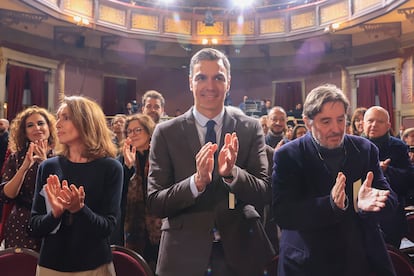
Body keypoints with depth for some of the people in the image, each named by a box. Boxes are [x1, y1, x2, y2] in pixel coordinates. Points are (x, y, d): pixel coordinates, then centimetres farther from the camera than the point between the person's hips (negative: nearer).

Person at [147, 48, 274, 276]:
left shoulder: (251, 128, -4)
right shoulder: (166, 133, -6)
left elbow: (265, 195, -7)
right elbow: (154, 203, -9)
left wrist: (231, 173, -25)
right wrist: (196, 182, -25)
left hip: (241, 251, 1)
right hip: (184, 254, -1)